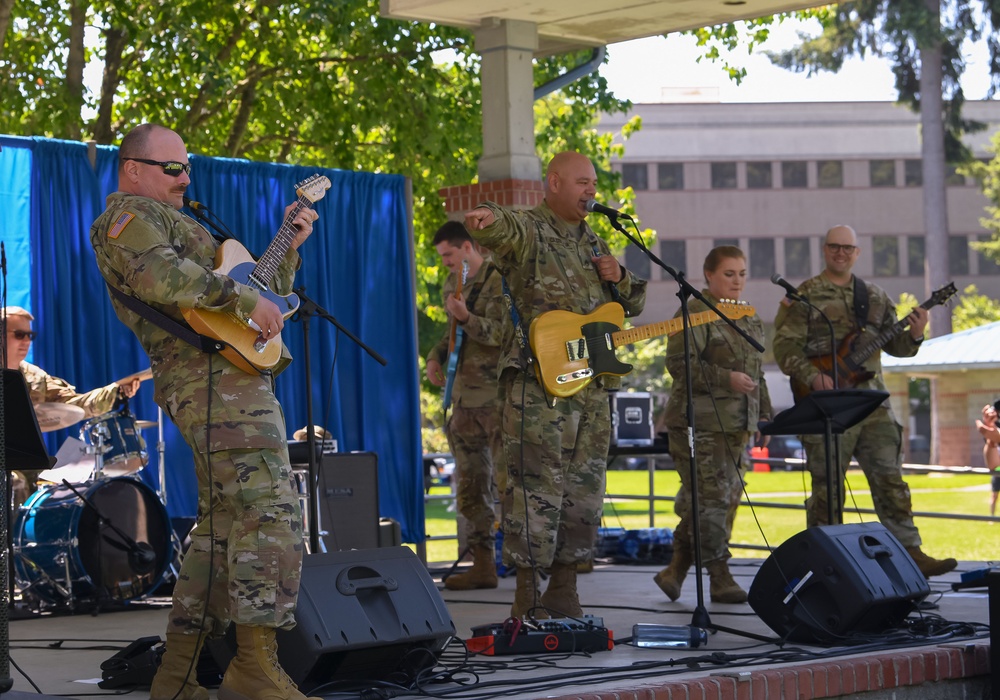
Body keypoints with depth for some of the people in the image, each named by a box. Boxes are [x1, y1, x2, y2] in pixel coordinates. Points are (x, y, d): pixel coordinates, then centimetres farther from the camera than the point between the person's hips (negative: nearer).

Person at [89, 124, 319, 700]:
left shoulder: (174, 221, 32)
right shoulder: (127, 213, 1)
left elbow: (264, 291, 36)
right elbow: (154, 273, -22)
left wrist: (289, 246, 24)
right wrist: (242, 296, -22)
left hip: (228, 374, 11)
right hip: (214, 374, -11)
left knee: (224, 522, 9)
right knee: (270, 508, -19)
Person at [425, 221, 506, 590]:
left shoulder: (499, 281, -9)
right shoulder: (451, 285, 16)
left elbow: (506, 333, -19)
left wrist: (467, 318, -30)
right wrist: (436, 356, 13)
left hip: (497, 397, -8)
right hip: (464, 398, 8)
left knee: (507, 481, -11)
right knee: (470, 486, 7)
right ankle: (483, 565, 12)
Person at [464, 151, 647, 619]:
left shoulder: (592, 242, 22)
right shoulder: (528, 230, -2)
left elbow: (633, 304, 28)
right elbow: (503, 229, -28)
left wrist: (619, 279, 5)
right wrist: (486, 218, -53)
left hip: (592, 384, 8)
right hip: (538, 383, -8)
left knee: (584, 493, 9)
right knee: (536, 489, -11)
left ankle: (564, 594, 18)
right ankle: (528, 601, -10)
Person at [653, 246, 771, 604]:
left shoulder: (749, 318, 19)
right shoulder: (694, 313, -7)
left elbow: (757, 372, 26)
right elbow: (679, 363, -16)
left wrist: (764, 415, 21)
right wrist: (726, 379, -22)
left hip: (737, 426, 9)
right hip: (700, 423, -8)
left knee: (726, 500, 8)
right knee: (710, 499, -9)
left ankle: (675, 570, 17)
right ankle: (720, 578, -4)